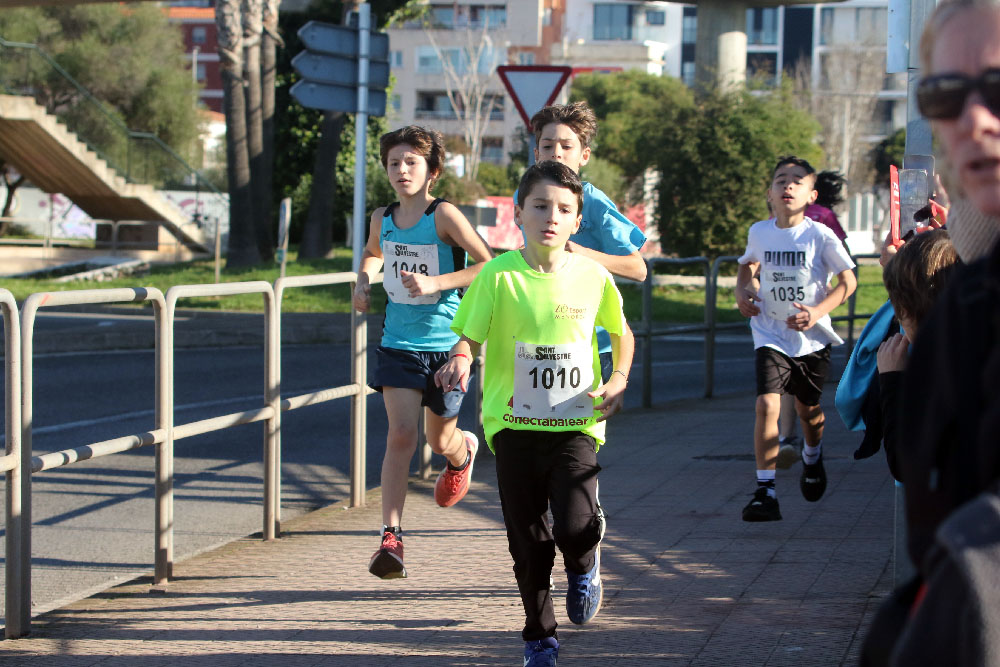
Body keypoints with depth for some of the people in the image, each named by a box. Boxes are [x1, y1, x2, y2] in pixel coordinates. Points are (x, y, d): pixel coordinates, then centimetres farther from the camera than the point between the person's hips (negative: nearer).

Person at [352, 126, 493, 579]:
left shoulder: (443, 215, -13)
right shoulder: (382, 218, 2)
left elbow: (488, 265, -17)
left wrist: (436, 282, -26)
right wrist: (364, 281, 6)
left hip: (446, 342, -2)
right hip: (399, 342, 2)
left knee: (441, 441, 14)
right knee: (400, 435, -15)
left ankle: (464, 452, 54)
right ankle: (390, 538, -15)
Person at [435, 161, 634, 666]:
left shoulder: (592, 276, -1)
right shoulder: (499, 275, -7)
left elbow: (621, 332, 16)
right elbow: (470, 336, -5)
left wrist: (619, 379, 2)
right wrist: (461, 360, -27)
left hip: (575, 423, 0)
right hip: (515, 424, 0)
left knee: (574, 529, -17)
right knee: (528, 542, 5)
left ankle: (585, 565, 20)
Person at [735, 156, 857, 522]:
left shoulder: (820, 236, -12)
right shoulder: (759, 232, -3)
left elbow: (848, 281, -5)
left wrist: (818, 311, -18)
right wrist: (742, 290, -1)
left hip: (812, 337, 0)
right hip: (771, 335, 1)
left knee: (808, 406, 16)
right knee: (767, 403, -18)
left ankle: (812, 457, 51)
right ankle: (765, 490, -17)